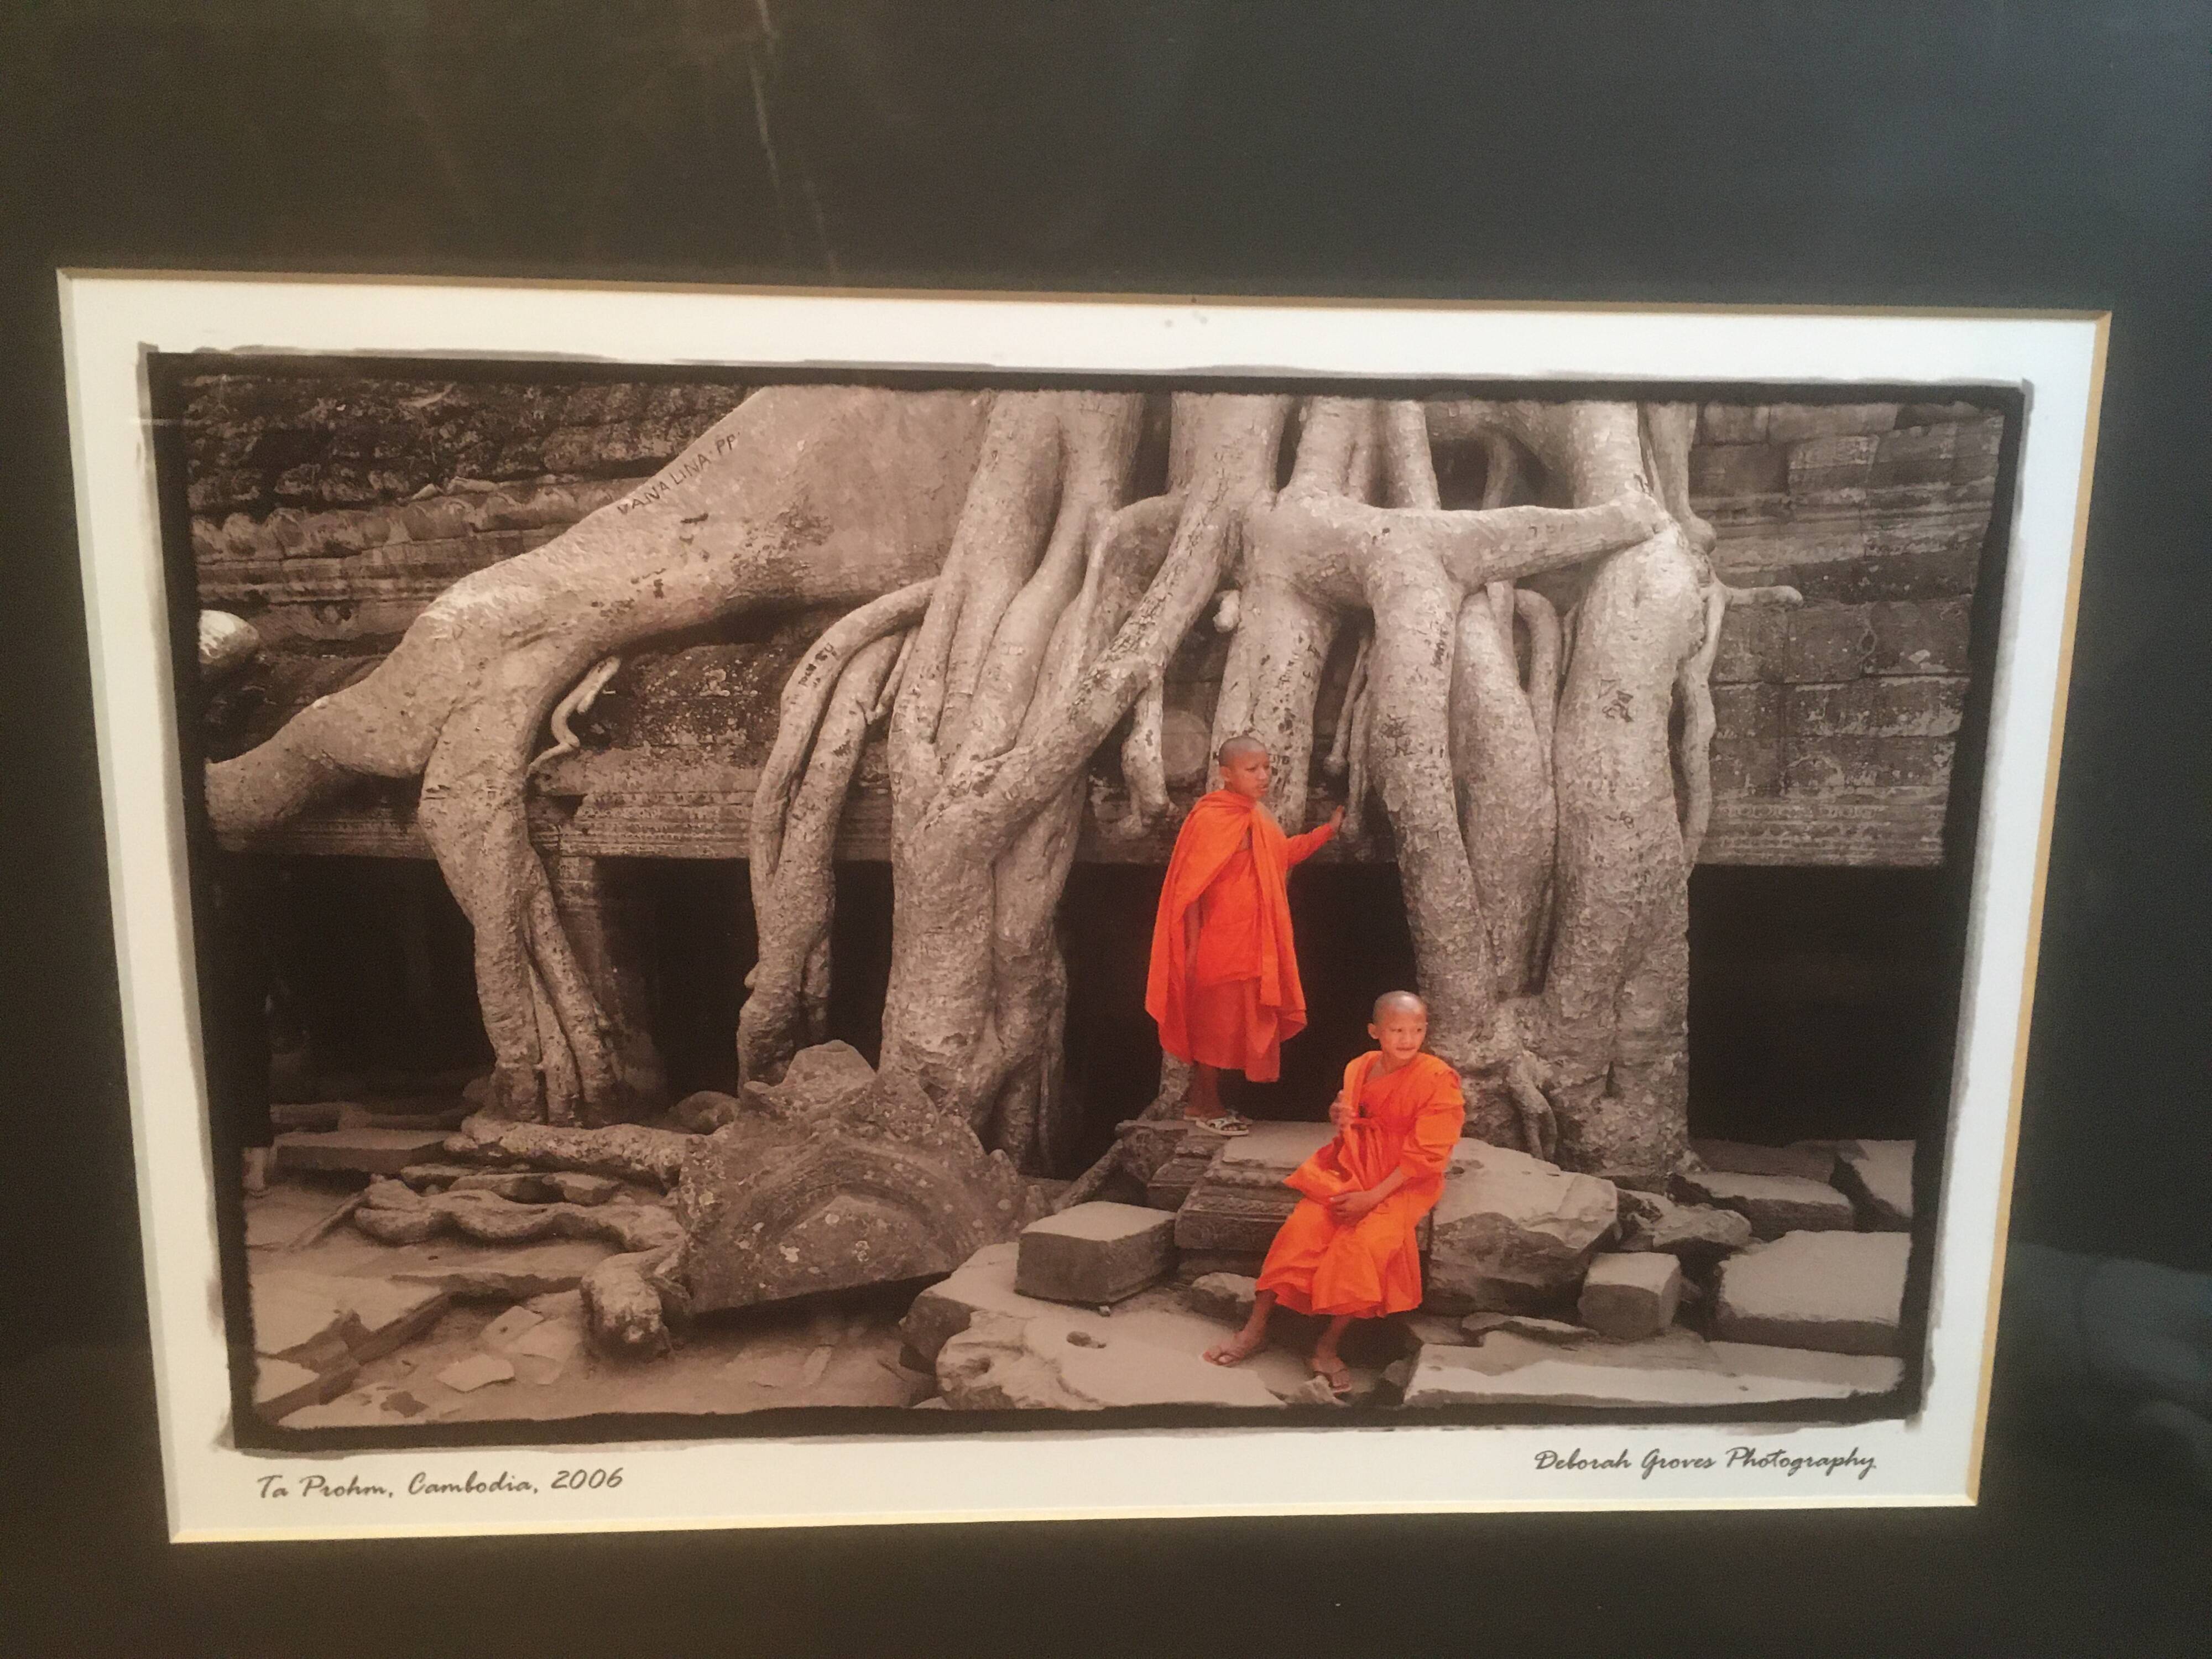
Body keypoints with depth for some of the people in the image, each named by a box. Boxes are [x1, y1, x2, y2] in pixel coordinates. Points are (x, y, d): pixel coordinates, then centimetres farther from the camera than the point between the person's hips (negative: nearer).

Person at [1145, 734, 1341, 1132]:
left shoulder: (1258, 817, 9)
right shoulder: (1211, 818, -17)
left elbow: (1284, 854, 24)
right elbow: (1190, 889, -18)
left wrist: (1328, 830, 18)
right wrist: (1194, 948, -20)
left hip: (1250, 943, 9)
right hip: (1218, 943, -9)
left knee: (1235, 1022, 13)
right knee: (1216, 1020, 1)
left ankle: (1201, 1101, 23)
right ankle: (1207, 1105, 13)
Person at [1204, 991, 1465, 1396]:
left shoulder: (1437, 1079, -14)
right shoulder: (1360, 1068, 3)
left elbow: (1425, 1155, -15)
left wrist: (1373, 1196, -20)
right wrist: (1340, 1119, -7)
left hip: (1404, 1183, -5)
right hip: (1349, 1170, 5)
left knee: (1363, 1242, -28)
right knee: (1302, 1227, -13)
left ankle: (1328, 1346, -14)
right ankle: (1256, 1328, -5)